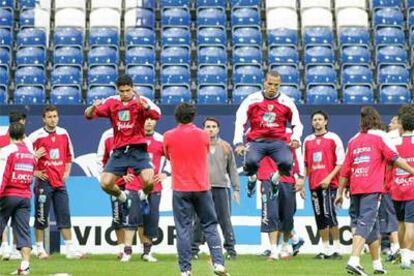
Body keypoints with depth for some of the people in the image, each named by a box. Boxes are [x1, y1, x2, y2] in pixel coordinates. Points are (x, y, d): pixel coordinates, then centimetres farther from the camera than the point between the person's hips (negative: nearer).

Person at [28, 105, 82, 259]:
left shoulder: (63, 134, 8)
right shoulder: (36, 136, -8)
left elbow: (69, 155, 20)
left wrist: (67, 172, 11)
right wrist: (34, 172, -7)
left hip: (60, 181, 4)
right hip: (44, 182, -4)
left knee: (64, 215, 3)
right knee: (41, 217, 2)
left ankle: (70, 249, 6)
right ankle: (40, 249, 11)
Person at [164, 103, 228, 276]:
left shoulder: (168, 137, -2)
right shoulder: (203, 135, 0)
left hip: (180, 189, -1)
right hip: (202, 188, 1)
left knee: (183, 229, 1)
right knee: (210, 226, 10)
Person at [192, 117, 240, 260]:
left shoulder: (226, 147, 10)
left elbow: (232, 169, 12)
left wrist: (236, 189, 7)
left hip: (222, 188, 1)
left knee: (225, 220, 2)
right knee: (199, 220, 0)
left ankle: (230, 248, 8)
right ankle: (194, 249, 6)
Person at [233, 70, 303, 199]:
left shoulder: (287, 102, 3)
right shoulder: (252, 99, -1)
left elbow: (297, 124, 13)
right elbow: (240, 122, -1)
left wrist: (295, 139, -7)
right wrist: (238, 143, -13)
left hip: (278, 141, 1)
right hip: (256, 141, -1)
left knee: (286, 163, -30)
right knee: (250, 162, -32)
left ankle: (276, 177, 10)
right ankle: (252, 177, 8)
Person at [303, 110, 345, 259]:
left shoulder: (333, 138, 0)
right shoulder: (307, 140, 15)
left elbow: (340, 162, -4)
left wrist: (329, 177, -14)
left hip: (329, 183, -5)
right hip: (314, 184, 5)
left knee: (329, 214, -14)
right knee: (319, 216, 6)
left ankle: (337, 248, -6)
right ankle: (325, 250, 13)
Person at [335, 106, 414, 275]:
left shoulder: (354, 140, 16)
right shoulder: (380, 136, 3)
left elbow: (345, 169, 15)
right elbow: (395, 158, -7)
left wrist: (340, 192, 20)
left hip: (355, 189, 5)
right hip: (372, 189, -5)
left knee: (372, 225, 15)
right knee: (365, 224, -10)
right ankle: (353, 261, -24)